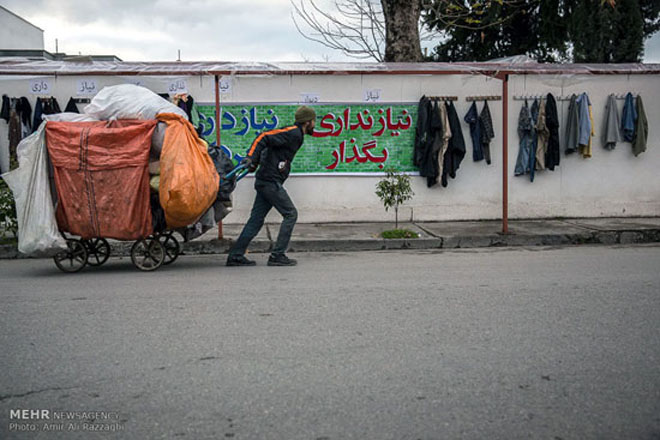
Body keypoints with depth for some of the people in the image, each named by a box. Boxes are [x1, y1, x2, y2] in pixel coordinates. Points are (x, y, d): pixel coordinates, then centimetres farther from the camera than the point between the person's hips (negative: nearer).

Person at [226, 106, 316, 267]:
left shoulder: (295, 135, 20)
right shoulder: (293, 133, -10)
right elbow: (264, 138, -18)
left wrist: (254, 162, 12)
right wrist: (251, 158, -25)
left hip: (265, 181, 10)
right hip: (270, 182, -10)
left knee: (256, 219, 8)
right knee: (290, 214, -4)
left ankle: (235, 256, 10)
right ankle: (277, 255, -1)